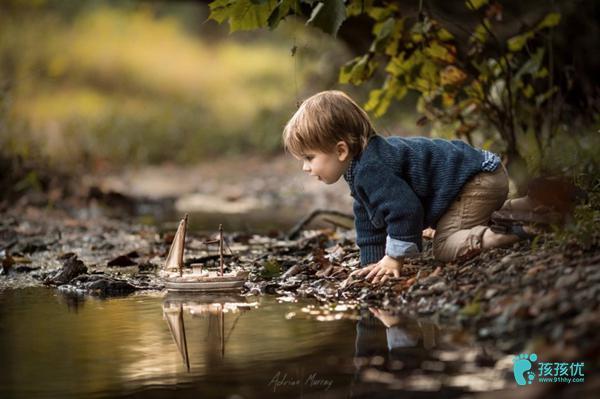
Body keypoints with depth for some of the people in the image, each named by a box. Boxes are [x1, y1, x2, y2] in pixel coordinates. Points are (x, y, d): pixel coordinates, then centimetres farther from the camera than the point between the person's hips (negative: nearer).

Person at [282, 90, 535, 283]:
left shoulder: (372, 169, -27)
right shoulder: (361, 169, 10)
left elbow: (404, 210, -29)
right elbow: (368, 222, 19)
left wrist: (394, 259, -19)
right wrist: (372, 263, 12)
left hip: (477, 180, -11)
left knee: (446, 248, -22)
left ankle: (521, 228, -24)